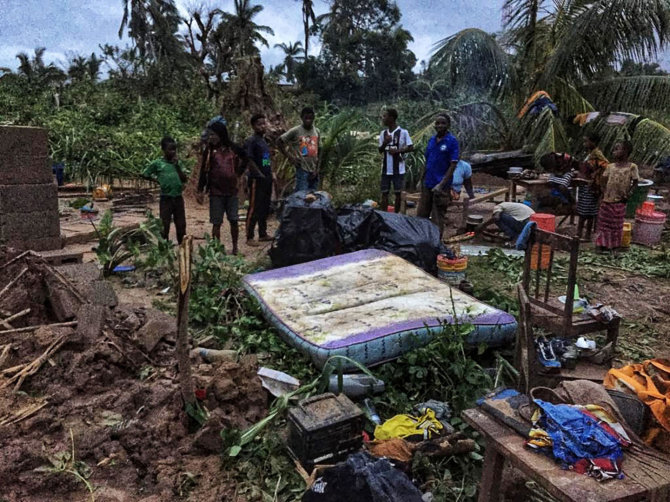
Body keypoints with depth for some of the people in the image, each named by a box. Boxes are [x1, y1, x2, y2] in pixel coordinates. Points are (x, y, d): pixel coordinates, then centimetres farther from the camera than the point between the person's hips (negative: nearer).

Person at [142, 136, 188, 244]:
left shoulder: (178, 163, 7)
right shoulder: (157, 164, -1)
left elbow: (184, 179, -1)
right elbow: (144, 174, 8)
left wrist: (177, 165, -8)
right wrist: (157, 180, 3)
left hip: (178, 198, 3)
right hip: (165, 199, -3)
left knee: (181, 226, 6)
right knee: (165, 226, 2)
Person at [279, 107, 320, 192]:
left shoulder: (317, 132, 10)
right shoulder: (296, 131, -4)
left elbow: (318, 152, 13)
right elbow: (280, 142, 0)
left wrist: (316, 170, 4)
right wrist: (290, 157, -5)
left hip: (313, 171, 5)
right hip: (302, 170, -5)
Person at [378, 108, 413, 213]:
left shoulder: (403, 132, -7)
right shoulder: (383, 133, 7)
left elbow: (411, 147, -5)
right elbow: (380, 150, 9)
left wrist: (397, 150, -17)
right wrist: (385, 143, -12)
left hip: (398, 169, -4)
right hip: (386, 169, 4)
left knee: (398, 193, 5)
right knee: (384, 192, 4)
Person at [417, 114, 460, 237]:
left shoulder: (452, 141, -8)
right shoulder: (431, 140, 9)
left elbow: (453, 165, -13)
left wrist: (441, 184, -19)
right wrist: (423, 181, 14)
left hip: (441, 186, -6)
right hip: (427, 185, 6)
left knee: (438, 219, 2)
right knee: (421, 216, 12)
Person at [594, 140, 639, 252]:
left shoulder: (632, 167, -7)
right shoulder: (610, 166, 4)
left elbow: (635, 182, -2)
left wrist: (628, 193, -11)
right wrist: (603, 192, -1)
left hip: (619, 201, -3)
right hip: (607, 199, 3)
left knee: (617, 224, 8)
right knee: (604, 222, 9)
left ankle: (614, 245, 18)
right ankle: (601, 244, 18)